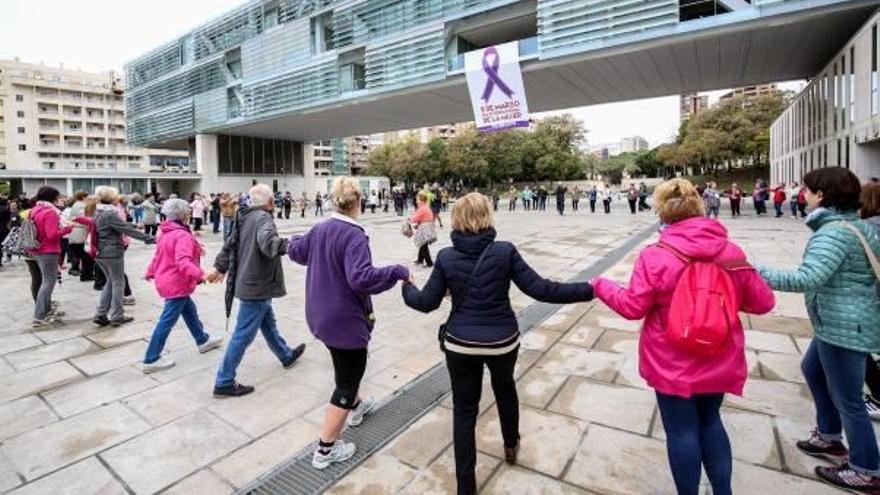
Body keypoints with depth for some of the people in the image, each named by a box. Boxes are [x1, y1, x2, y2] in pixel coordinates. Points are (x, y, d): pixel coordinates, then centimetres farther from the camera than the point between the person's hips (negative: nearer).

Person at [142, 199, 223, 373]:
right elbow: (183, 263, -35)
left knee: (190, 311, 22)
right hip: (176, 284, -10)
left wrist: (150, 273, 31)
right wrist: (200, 274, -44)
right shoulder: (183, 236, -23)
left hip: (167, 280, 10)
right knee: (167, 321, -1)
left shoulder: (166, 233, 8)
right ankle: (151, 360, 8)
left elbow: (157, 256, 19)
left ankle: (203, 340, 37)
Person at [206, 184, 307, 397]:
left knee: (268, 323, 24)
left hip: (250, 283, 10)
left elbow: (230, 245, 19)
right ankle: (224, 382, 10)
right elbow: (267, 242, -39)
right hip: (257, 286, -10)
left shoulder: (245, 218, 9)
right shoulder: (264, 217, -18)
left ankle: (286, 356, 44)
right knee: (243, 335, 0)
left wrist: (220, 268, 29)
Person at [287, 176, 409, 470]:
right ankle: (325, 450, 18)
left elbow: (296, 251, 18)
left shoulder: (320, 229, 2)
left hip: (321, 314, 9)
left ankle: (356, 407, 53)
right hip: (344, 319, -9)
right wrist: (397, 272, -26)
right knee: (347, 380, 7)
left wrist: (292, 241, 40)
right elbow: (361, 278, -36)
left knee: (348, 367, 31)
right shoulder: (354, 236, -24)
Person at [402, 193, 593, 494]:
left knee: (464, 410, 15)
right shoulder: (505, 252, -14)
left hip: (460, 344, 0)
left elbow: (427, 303, -5)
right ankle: (511, 445, 54)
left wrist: (406, 288, 16)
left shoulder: (446, 257, -10)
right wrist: (589, 290, -5)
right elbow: (540, 289, -15)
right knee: (505, 387, 31)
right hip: (501, 341, 1)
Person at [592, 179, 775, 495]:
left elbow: (633, 307, -13)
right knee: (710, 421, 25)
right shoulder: (732, 252, -7)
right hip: (719, 362, 5)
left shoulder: (654, 256, -20)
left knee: (682, 430, 12)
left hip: (672, 364, -4)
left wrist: (601, 286, 2)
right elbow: (762, 303, 2)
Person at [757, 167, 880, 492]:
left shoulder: (833, 232, -23)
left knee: (847, 399, 5)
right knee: (812, 369, 26)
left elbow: (808, 278, -36)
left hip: (844, 328, -10)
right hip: (844, 323, 10)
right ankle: (829, 437, 41)